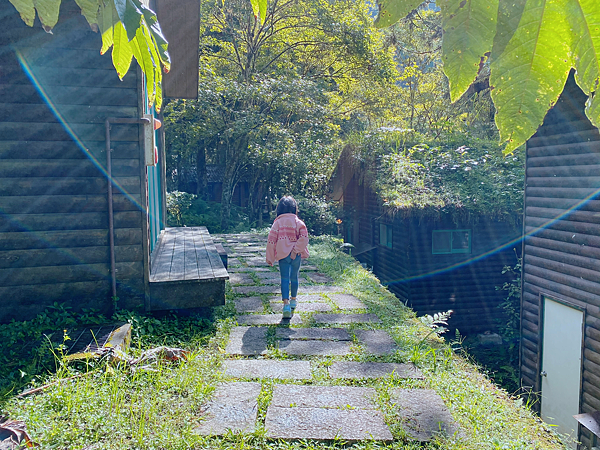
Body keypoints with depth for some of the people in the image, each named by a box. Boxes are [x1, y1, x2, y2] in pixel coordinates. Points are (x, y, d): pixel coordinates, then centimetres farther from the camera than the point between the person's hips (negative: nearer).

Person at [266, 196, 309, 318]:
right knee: (294, 277, 19)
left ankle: (286, 304, -17)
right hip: (296, 255, 1)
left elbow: (271, 240, -2)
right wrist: (296, 249, -8)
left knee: (285, 279, -3)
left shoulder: (277, 222, 0)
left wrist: (270, 258, 5)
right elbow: (304, 237, -14)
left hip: (282, 254, -1)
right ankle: (293, 300, 36)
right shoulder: (298, 222, 1)